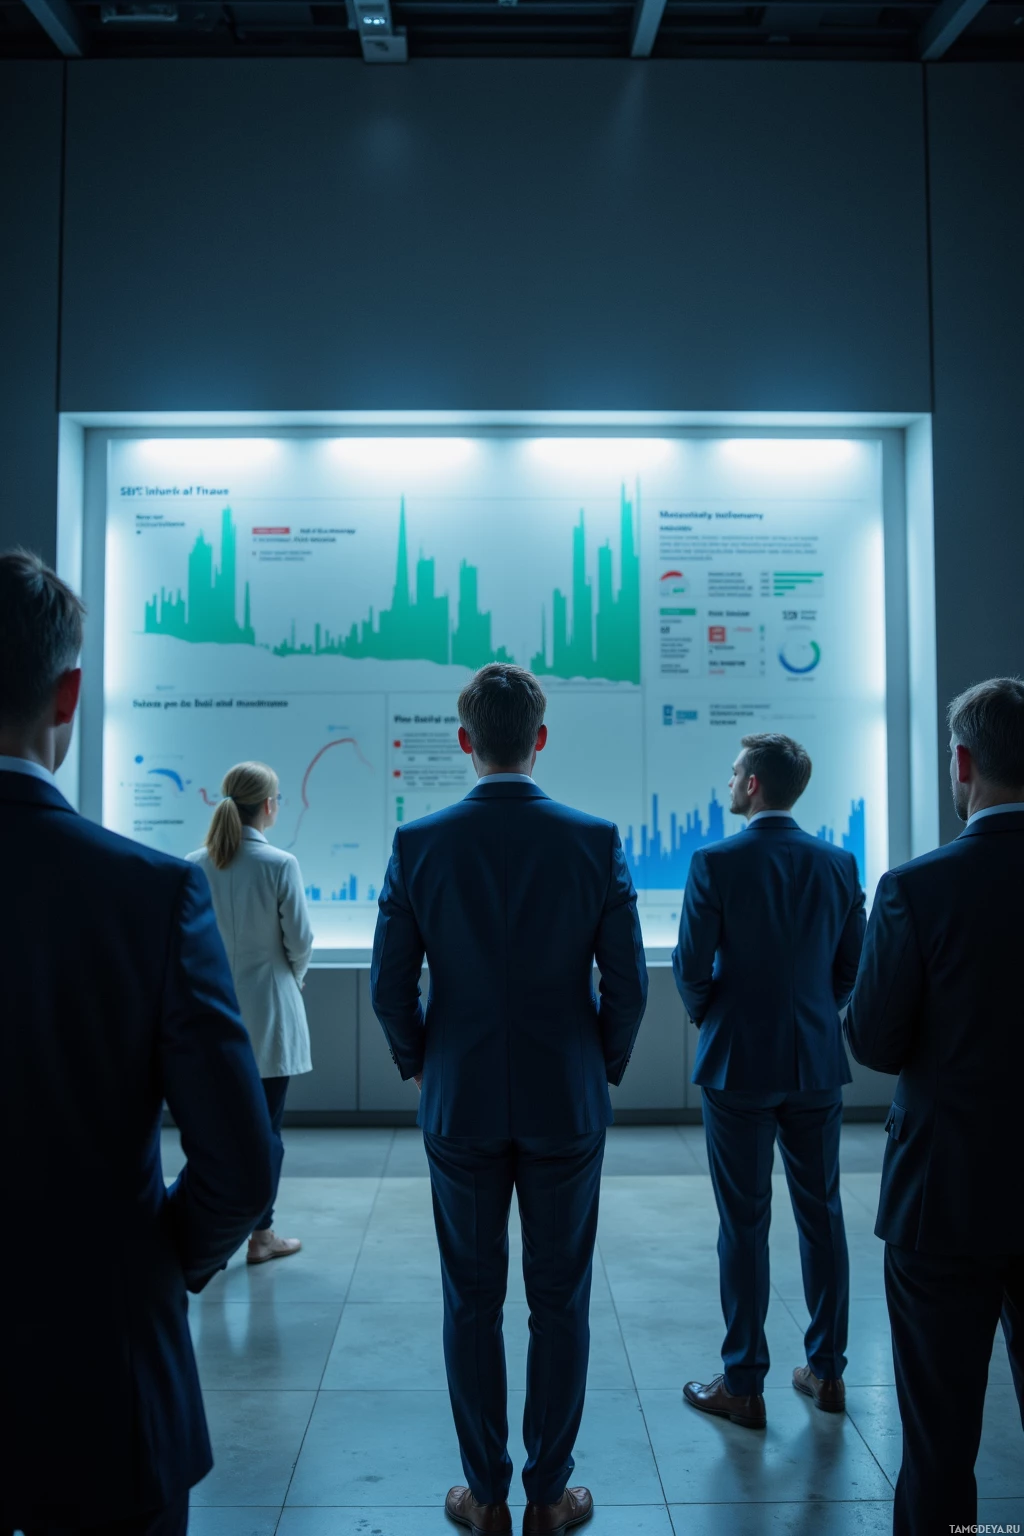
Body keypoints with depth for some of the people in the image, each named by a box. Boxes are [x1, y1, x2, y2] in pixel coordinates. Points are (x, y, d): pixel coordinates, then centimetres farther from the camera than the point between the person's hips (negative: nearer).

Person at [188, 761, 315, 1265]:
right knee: (265, 1126, 8)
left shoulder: (194, 865, -4)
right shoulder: (280, 864, -14)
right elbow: (299, 940, -8)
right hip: (267, 1016, -3)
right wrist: (294, 974, 13)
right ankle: (261, 1235, 19)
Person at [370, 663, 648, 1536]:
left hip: (460, 1105, 0)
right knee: (560, 1303, 14)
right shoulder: (596, 841, -9)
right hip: (567, 1105, 0)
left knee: (472, 1304, 15)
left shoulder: (418, 844, -9)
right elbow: (628, 983, -6)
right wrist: (604, 1071, 10)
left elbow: (390, 986, -5)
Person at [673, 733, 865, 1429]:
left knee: (745, 1223, 5)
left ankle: (744, 1385, 17)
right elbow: (852, 967, 5)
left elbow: (692, 966, -12)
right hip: (818, 1064, 4)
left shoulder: (717, 863, -13)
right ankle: (827, 1371, 28)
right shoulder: (839, 863, 0)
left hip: (740, 1064, -4)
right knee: (822, 1215, 15)